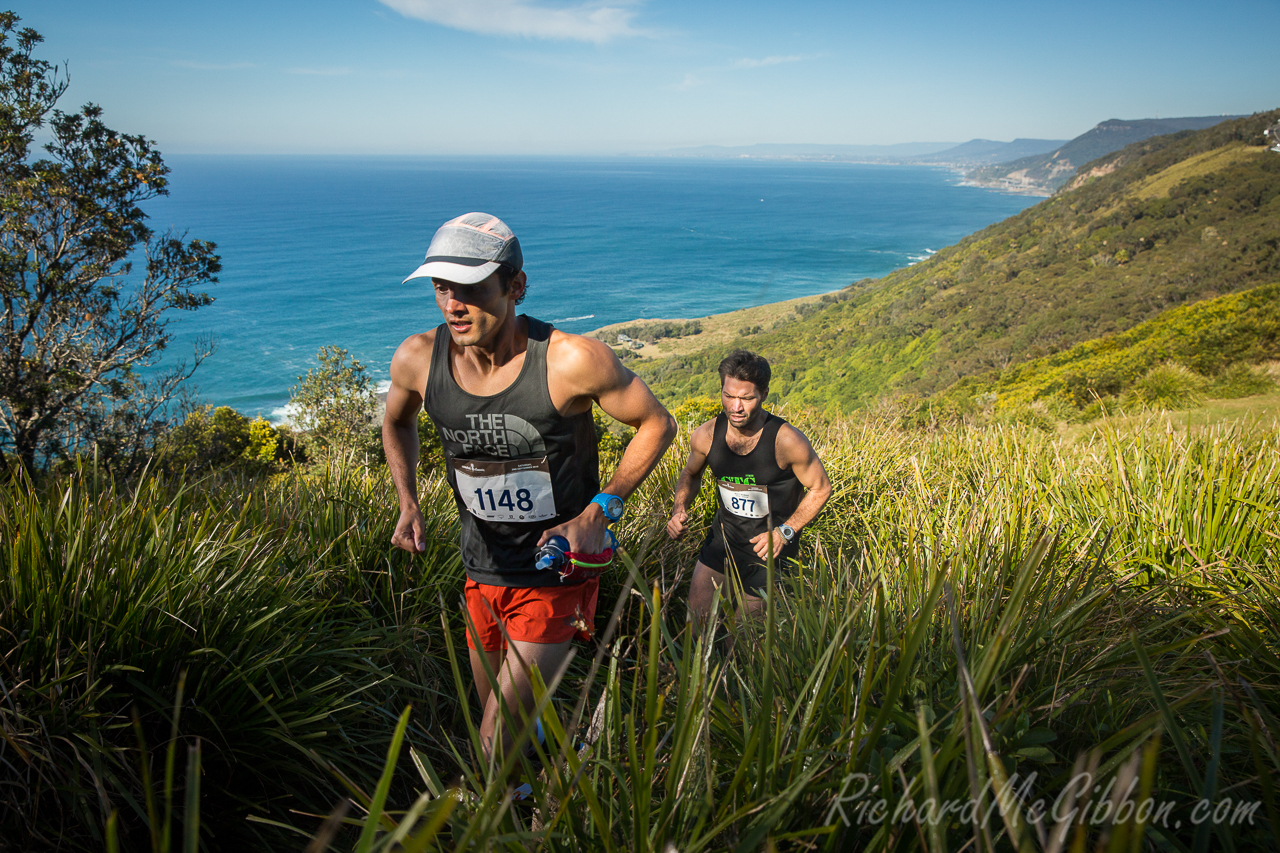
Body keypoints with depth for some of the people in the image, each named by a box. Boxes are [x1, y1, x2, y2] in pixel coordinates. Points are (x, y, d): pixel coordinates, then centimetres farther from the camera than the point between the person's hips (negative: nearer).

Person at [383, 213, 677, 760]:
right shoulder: (417, 359, -11)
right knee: (496, 712, 24)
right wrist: (408, 505, 0)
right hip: (481, 574, 5)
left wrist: (599, 511, -19)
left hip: (556, 576, -5)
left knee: (496, 750, -4)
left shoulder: (573, 360, -25)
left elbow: (656, 424, -10)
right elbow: (397, 422, 13)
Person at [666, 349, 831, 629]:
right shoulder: (706, 436, -14)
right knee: (696, 617, 4)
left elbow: (820, 488, -11)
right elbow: (691, 474, 8)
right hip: (724, 535, 3)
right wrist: (679, 510, -11)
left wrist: (784, 532, -19)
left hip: (769, 546, -3)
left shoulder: (787, 441, -26)